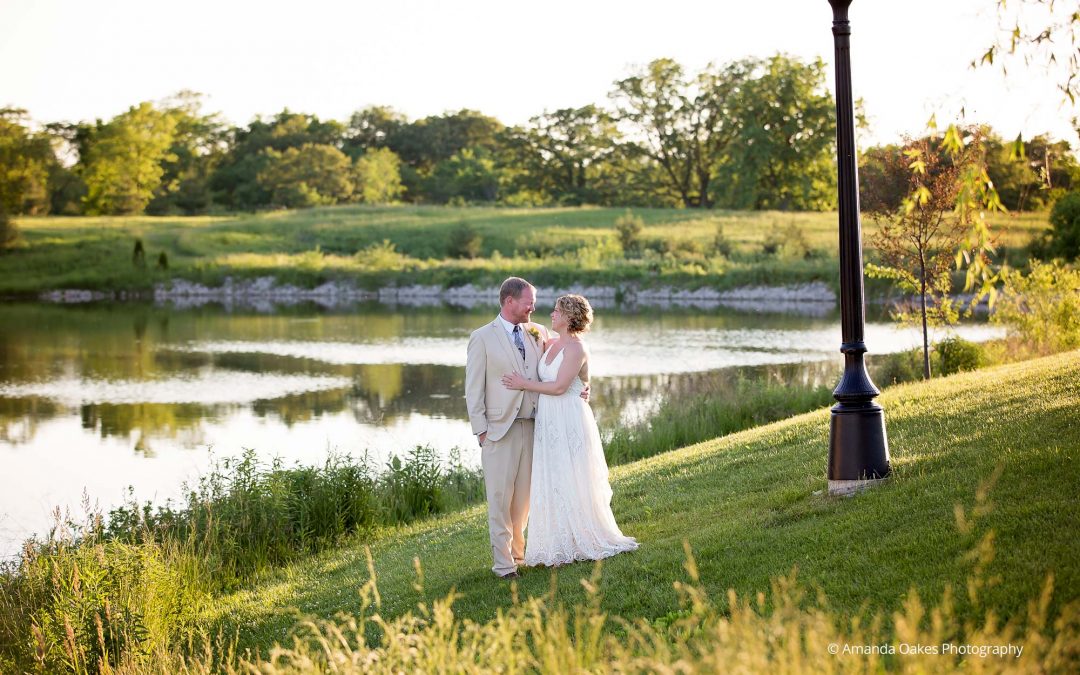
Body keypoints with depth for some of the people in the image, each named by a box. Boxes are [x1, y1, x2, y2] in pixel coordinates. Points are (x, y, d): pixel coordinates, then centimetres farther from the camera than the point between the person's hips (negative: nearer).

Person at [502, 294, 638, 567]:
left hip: (569, 422, -8)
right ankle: (560, 543, 18)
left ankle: (583, 541, 11)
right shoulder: (550, 344, 12)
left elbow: (559, 386, -19)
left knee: (570, 483, 0)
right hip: (548, 422, 8)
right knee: (550, 483, 10)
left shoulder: (576, 348, -13)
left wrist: (525, 384, -12)